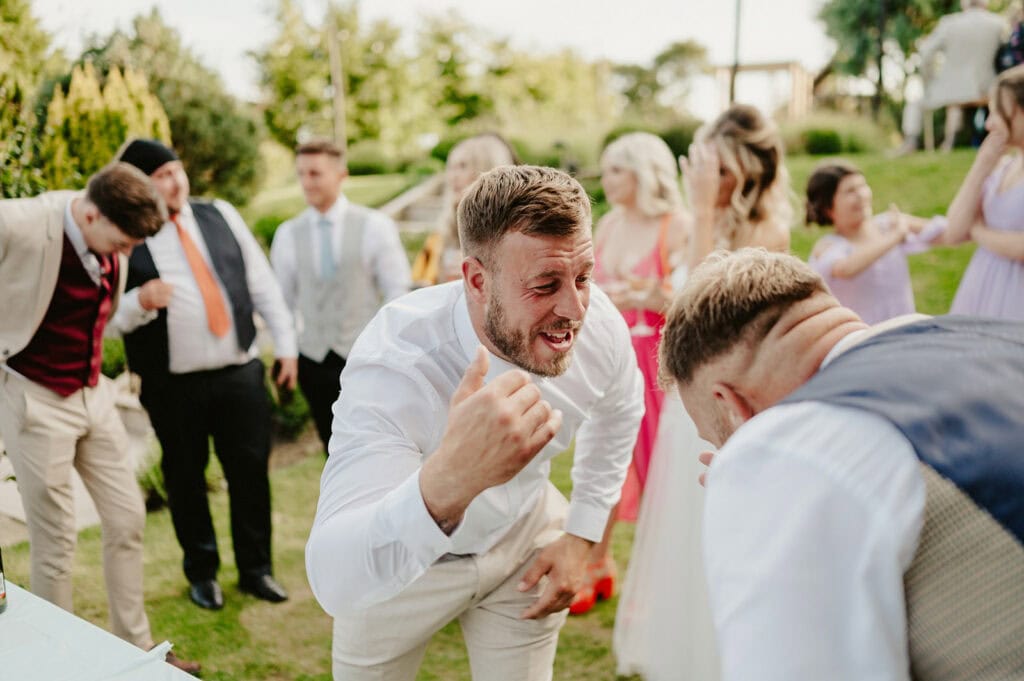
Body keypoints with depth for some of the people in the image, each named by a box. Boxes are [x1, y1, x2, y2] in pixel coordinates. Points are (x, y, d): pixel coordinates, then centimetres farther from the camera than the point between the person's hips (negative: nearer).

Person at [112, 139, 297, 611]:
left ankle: (256, 569, 24)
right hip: (172, 384, -2)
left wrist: (285, 343, 5)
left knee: (251, 471, 6)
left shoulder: (220, 215, 6)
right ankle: (201, 572, 31)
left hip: (240, 372, 2)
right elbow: (109, 318, -2)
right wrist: (139, 301, -23)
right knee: (185, 478, 11)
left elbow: (262, 283, 8)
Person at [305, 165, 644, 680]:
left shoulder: (600, 325, -24)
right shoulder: (394, 362, -39)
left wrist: (581, 536, 0)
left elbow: (618, 413, 1)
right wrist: (444, 484, -68)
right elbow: (336, 582, -50)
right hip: (398, 561, -2)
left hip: (523, 540, 3)